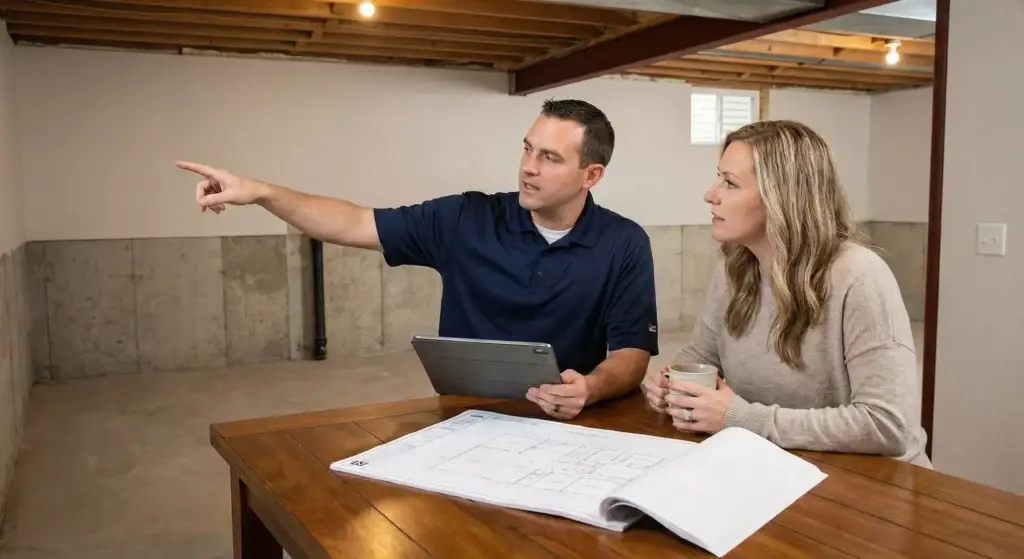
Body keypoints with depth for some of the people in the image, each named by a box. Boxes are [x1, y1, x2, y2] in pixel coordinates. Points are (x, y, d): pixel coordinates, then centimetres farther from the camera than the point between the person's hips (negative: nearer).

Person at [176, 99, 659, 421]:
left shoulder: (624, 245, -4)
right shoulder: (467, 220, -2)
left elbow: (633, 353, -7)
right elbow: (356, 224, 0)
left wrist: (590, 388, -30)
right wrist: (261, 192, -10)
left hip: (565, 427, 0)